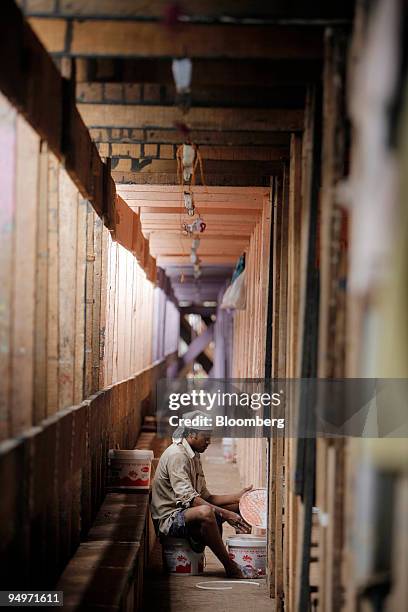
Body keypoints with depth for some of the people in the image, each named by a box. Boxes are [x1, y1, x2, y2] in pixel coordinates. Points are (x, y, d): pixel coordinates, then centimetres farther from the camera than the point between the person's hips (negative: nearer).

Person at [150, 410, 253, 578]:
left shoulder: (194, 456, 16)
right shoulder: (176, 455, -16)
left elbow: (205, 497, 13)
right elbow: (188, 498, -27)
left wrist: (239, 496, 2)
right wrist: (224, 514, -30)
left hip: (186, 512, 11)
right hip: (169, 518, -11)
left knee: (237, 505, 8)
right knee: (205, 512, -39)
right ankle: (230, 568, -26)